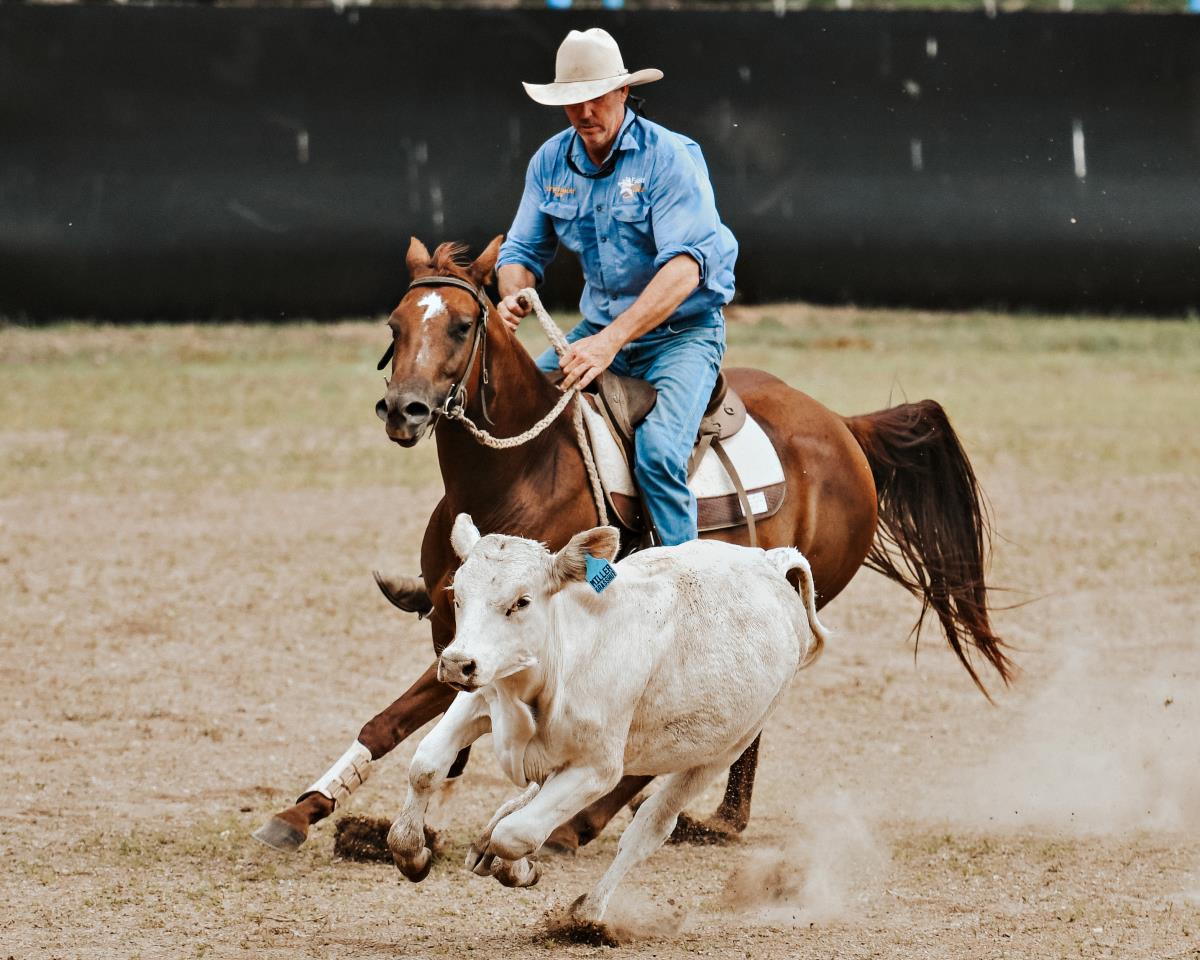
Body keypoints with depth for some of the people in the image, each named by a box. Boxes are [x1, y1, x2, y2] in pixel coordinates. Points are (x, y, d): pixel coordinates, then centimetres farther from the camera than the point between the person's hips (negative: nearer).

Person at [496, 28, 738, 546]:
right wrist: (513, 298, -16)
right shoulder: (550, 162, 2)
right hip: (599, 329, 6)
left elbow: (684, 267, -27)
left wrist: (612, 340, -37)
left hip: (681, 329, -6)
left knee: (658, 452, -30)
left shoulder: (669, 157, -17)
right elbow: (523, 250, 10)